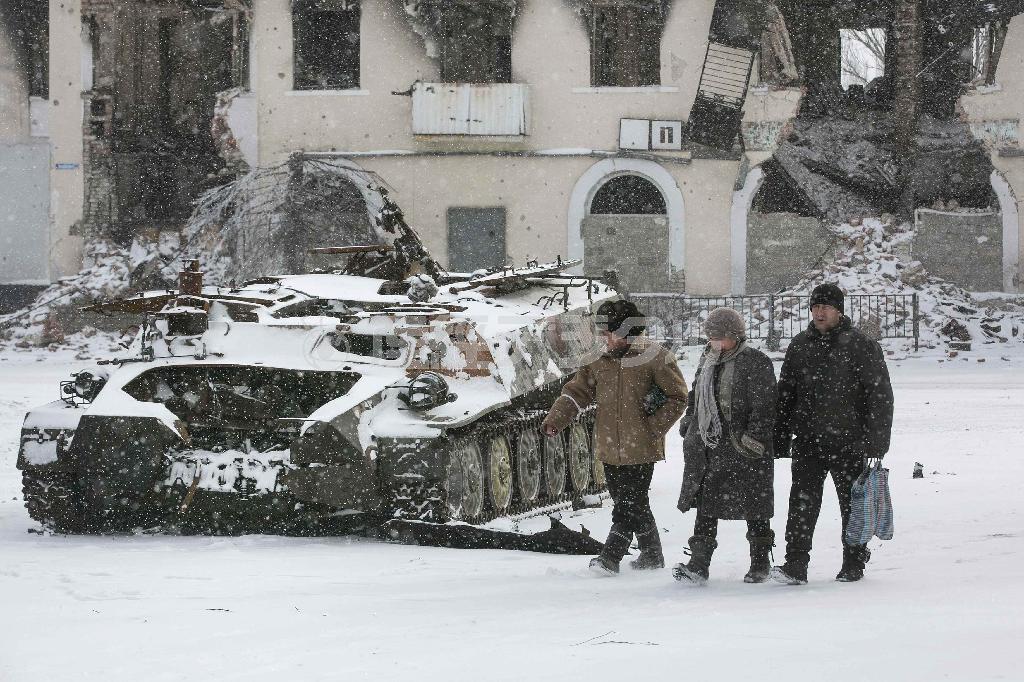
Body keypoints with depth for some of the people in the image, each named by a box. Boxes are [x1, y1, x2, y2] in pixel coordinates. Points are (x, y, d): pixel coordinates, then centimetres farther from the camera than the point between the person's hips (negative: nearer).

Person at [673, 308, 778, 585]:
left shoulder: (755, 362, -9)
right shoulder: (708, 362, 15)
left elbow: (763, 406, -13)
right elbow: (695, 398, 27)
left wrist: (753, 438, -19)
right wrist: (689, 428, 21)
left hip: (742, 449, -6)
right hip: (707, 447, 6)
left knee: (755, 509, 3)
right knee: (705, 505, 0)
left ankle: (760, 562, 16)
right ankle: (699, 564, -3)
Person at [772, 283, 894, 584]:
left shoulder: (860, 345, -4)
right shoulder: (800, 346, 10)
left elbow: (880, 394, -5)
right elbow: (785, 395, 16)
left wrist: (875, 442, -10)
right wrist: (779, 441, 11)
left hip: (848, 442, -3)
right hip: (808, 441, 3)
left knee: (852, 503, 7)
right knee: (802, 502, -7)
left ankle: (854, 564, 20)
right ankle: (795, 565, -10)